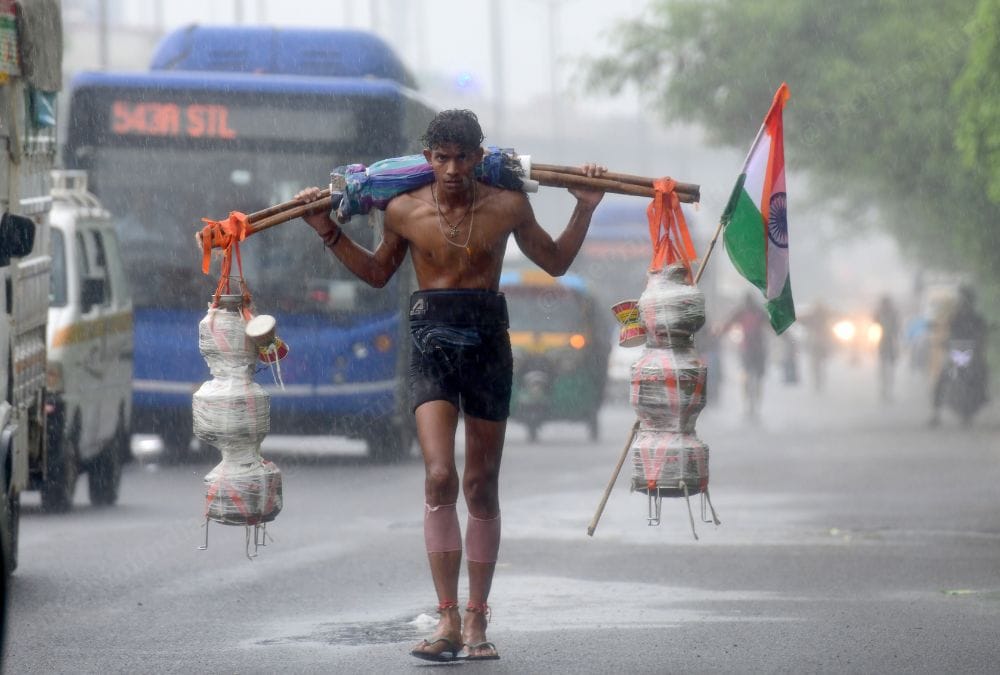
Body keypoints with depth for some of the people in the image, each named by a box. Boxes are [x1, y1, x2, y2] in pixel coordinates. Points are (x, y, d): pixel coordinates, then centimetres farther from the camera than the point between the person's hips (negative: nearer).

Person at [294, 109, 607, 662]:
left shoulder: (506, 207, 0)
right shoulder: (404, 211, 0)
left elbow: (555, 263, 16)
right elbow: (377, 273, 19)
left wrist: (584, 210, 7)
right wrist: (330, 234, 10)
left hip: (488, 342, 1)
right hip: (432, 342, -1)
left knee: (481, 486, 7)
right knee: (439, 478, -17)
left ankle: (477, 622, 17)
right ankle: (448, 620, -13)